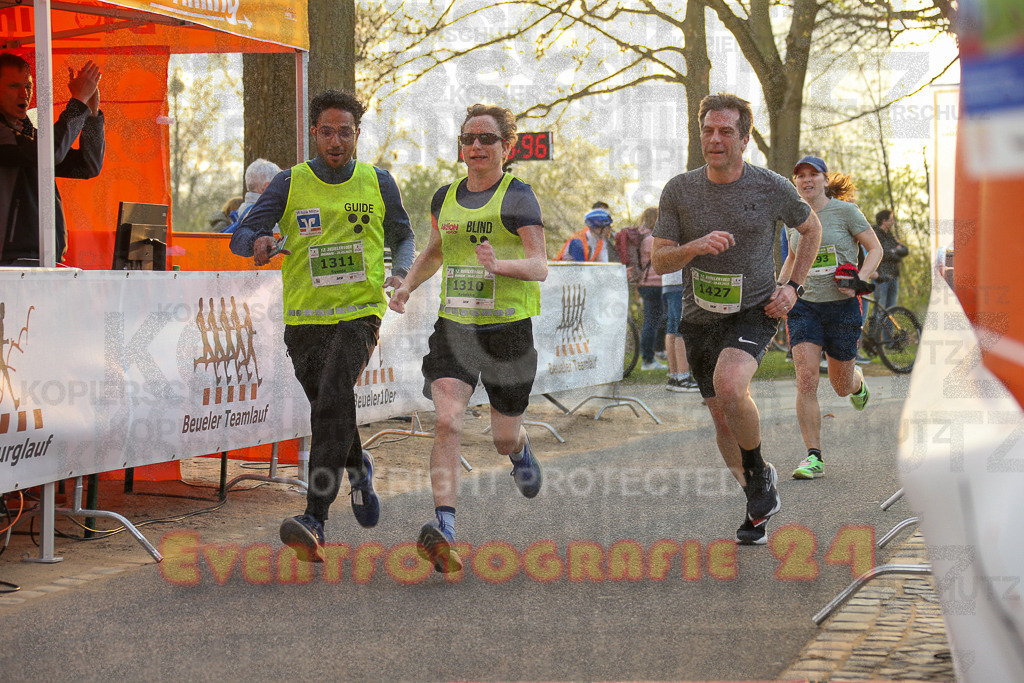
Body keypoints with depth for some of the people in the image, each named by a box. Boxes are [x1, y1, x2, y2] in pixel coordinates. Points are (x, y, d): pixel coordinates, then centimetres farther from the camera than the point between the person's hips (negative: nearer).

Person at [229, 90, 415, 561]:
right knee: (330, 411, 11)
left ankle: (314, 522, -29)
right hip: (305, 318, 2)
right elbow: (241, 235, -3)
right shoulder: (289, 184, 2)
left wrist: (401, 273, -2)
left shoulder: (378, 183, 6)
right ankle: (358, 468, 48)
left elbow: (402, 237, 20)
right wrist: (258, 243, -27)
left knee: (333, 401, -22)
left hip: (360, 314, -2)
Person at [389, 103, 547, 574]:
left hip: (508, 328, -3)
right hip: (454, 326, 3)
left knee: (504, 438, 10)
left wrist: (500, 265, -31)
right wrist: (408, 285, 11)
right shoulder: (445, 198, 10)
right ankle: (444, 530, -25)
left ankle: (521, 451, 50)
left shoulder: (517, 197, -5)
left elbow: (539, 267, -12)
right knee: (446, 422, -18)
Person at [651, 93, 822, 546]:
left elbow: (811, 229, 11)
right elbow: (659, 261, -3)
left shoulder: (772, 188, -8)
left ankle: (759, 474, -5)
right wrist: (695, 246, -24)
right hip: (700, 317, 3)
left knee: (729, 386, -30)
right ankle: (758, 498, 31)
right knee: (722, 419, 9)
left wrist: (793, 287, 1)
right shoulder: (679, 191, -5)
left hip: (754, 312, -3)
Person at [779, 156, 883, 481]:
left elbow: (875, 249, -2)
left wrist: (859, 280, -18)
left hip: (842, 306, -2)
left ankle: (857, 381, 48)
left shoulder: (845, 211, -5)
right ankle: (813, 457, -10)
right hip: (805, 306, 2)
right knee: (805, 380, -14)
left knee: (842, 386, 9)